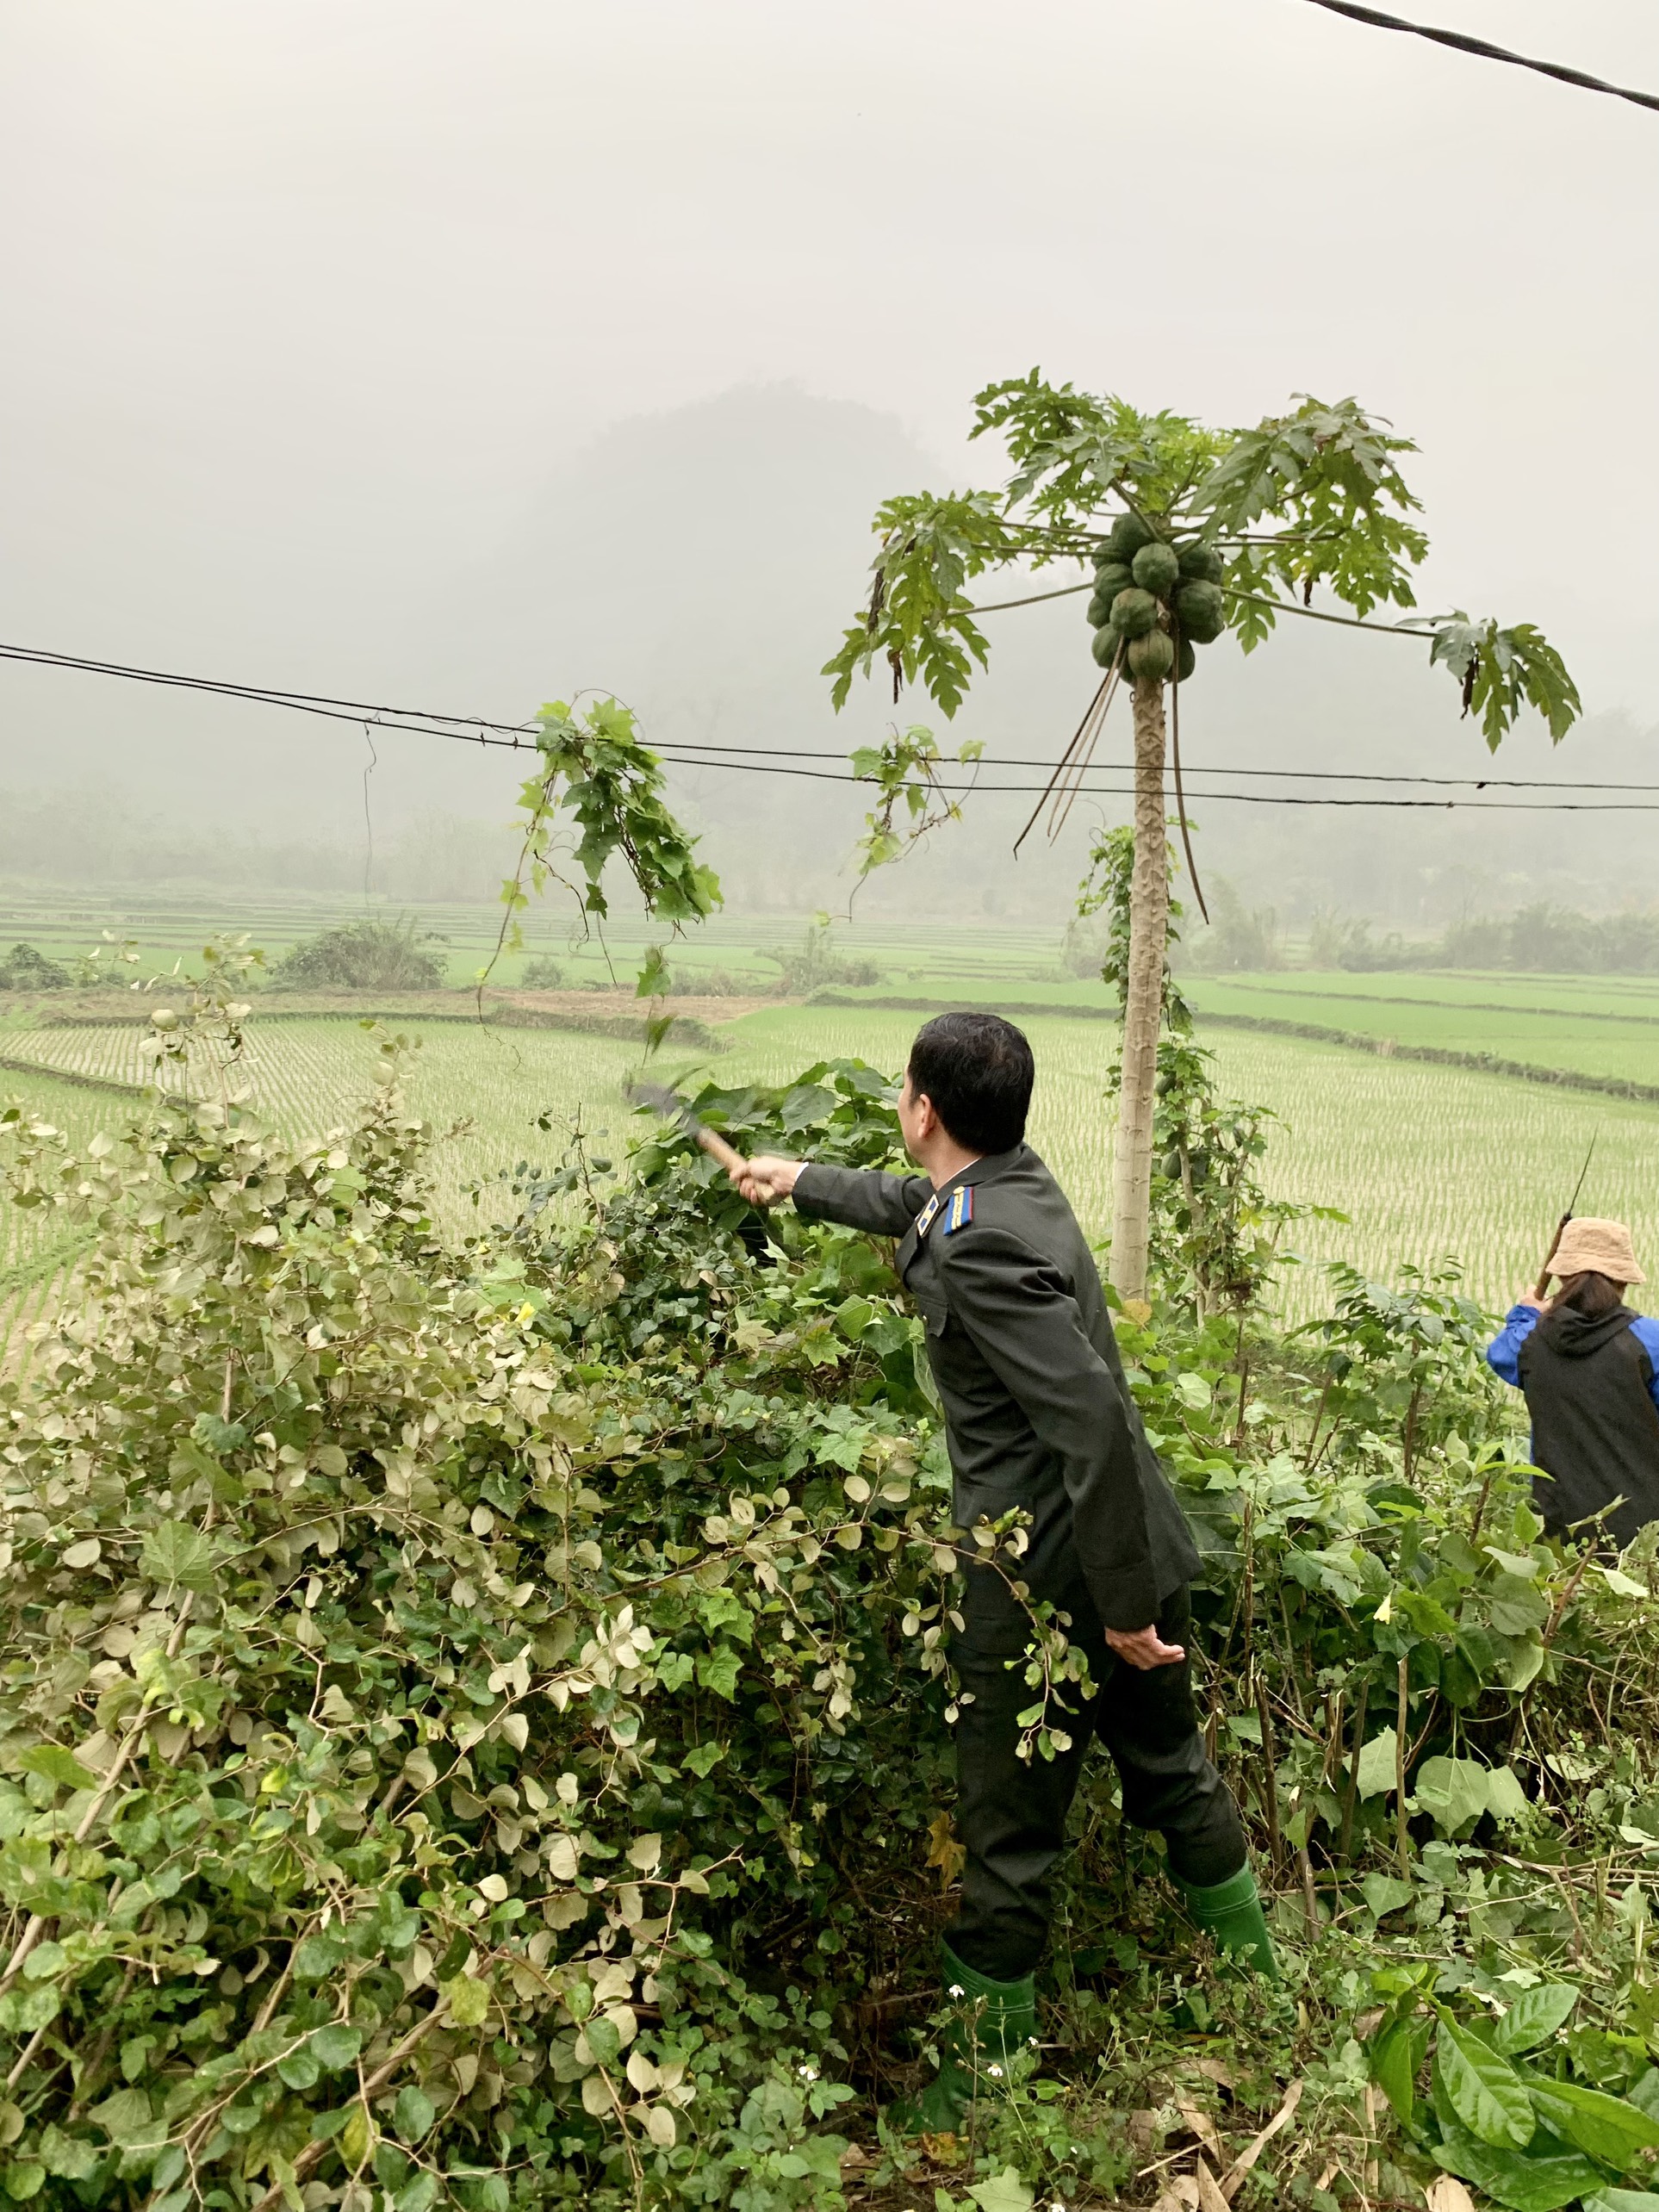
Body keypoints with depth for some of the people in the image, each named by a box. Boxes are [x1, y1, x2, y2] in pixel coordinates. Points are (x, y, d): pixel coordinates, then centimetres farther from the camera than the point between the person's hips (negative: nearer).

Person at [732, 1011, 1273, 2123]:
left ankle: (990, 2079, 28)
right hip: (1136, 1554, 9)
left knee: (1008, 1842, 9)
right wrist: (801, 1181, 42)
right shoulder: (1016, 1179, 4)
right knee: (1174, 1776, 27)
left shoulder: (980, 1244, -25)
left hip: (1048, 1583, -9)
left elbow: (1091, 1416, -30)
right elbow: (912, 1204, 27)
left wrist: (1121, 1603, -22)